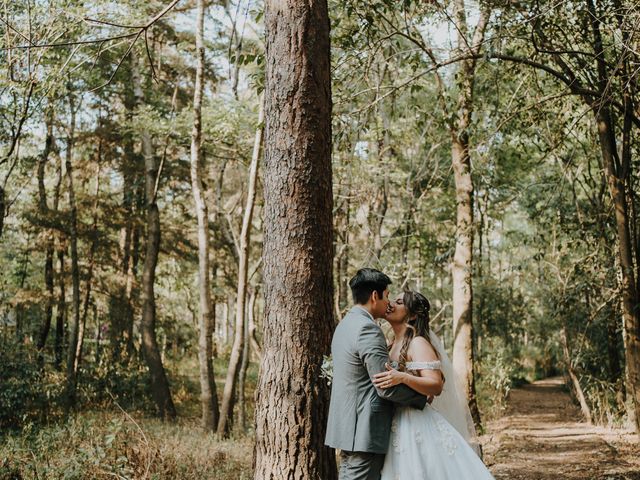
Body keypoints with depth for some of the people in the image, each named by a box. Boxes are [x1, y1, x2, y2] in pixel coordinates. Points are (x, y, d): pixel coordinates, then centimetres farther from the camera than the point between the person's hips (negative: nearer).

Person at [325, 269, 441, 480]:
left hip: (348, 427, 10)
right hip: (364, 431, -10)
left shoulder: (345, 324, 14)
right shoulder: (368, 329, -18)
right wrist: (424, 394, -6)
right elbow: (386, 387, -19)